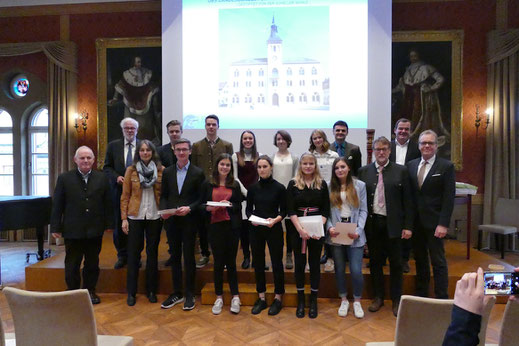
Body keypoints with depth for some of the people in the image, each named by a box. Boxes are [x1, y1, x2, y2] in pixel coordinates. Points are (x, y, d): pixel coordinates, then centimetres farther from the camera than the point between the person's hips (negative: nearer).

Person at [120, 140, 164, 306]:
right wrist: (124, 218, -4)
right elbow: (125, 196, 2)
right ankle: (131, 292, 18)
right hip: (135, 217, 0)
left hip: (154, 216, 0)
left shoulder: (161, 170, 2)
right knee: (134, 253, 5)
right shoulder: (131, 170, 2)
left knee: (152, 252, 9)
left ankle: (151, 290, 22)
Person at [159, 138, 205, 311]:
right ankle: (176, 293, 24)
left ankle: (190, 295, 18)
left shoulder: (198, 173, -3)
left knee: (189, 257, 4)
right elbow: (164, 195, 10)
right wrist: (163, 210, -7)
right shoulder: (167, 172, 8)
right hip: (171, 221, 3)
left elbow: (202, 198, -3)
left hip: (189, 221, -3)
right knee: (175, 257, 11)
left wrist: (189, 209, -17)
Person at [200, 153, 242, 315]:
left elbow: (239, 206, 7)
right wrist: (208, 208, -14)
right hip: (214, 227, 0)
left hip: (231, 226, 0)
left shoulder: (235, 185, 7)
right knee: (218, 262, 6)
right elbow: (201, 204, 6)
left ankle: (235, 297, 17)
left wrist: (229, 205, -12)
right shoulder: (207, 184, 4)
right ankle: (219, 298, 20)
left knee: (231, 262, 6)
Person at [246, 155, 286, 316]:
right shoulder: (253, 188, 3)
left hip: (274, 229, -3)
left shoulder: (279, 188, -4)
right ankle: (261, 298, 24)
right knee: (258, 263, 10)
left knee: (277, 262, 5)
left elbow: (283, 211, -1)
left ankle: (278, 298, 21)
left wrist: (275, 220, -19)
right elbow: (248, 209, 8)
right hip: (256, 230, 3)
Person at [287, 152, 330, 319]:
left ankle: (313, 300, 21)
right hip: (298, 230, -1)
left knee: (315, 264, 8)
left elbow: (326, 210, 2)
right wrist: (300, 229, -16)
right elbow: (290, 210, -5)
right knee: (300, 264, 8)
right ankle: (300, 300, 21)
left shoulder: (322, 184, 3)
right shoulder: (293, 184, 0)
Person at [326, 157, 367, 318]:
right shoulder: (329, 187, 4)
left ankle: (357, 301, 21)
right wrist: (329, 227, -14)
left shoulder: (360, 185, 3)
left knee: (356, 270, -4)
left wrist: (358, 230, -11)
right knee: (340, 269, 11)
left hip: (354, 234, -1)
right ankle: (343, 300, 30)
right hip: (336, 234, 1)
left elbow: (363, 210, 1)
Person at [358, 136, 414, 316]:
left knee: (395, 264, 9)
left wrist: (408, 226, -4)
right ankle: (378, 297, 29)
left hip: (393, 224, -1)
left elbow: (407, 200, 0)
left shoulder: (401, 171, 1)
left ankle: (396, 300, 26)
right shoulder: (364, 171, 4)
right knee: (375, 262, 12)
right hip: (372, 223, 1)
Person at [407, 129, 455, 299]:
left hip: (434, 222, -4)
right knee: (420, 260, 14)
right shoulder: (411, 165, 8)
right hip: (415, 221, 4)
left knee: (438, 261, 3)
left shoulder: (446, 166, -3)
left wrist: (443, 224, -14)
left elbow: (449, 197, -8)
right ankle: (421, 295, 27)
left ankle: (442, 298, 14)